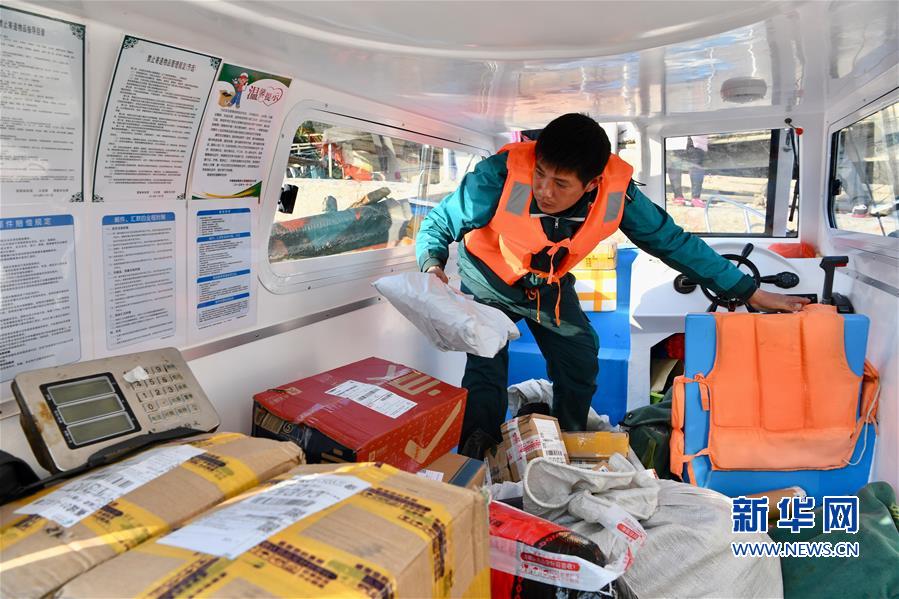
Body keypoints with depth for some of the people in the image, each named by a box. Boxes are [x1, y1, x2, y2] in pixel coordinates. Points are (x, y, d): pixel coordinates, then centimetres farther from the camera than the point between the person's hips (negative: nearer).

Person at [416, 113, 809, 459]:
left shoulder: (616, 192, -28)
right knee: (485, 370, -17)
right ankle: (475, 466, 0)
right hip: (490, 281, -3)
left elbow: (673, 241, -14)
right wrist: (433, 266, -47)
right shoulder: (502, 176, -37)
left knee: (580, 365, 2)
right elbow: (438, 224, -23)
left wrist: (751, 293, -9)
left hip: (551, 285, 3)